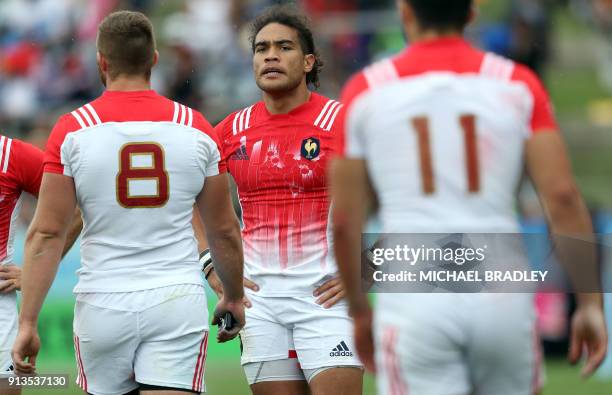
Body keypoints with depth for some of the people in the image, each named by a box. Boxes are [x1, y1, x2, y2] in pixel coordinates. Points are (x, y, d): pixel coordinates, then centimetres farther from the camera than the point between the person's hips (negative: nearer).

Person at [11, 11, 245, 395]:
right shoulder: (197, 129, 3)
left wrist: (28, 322, -2)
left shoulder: (72, 131, -3)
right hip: (178, 302, 0)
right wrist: (234, 297, 26)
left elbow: (46, 234, -5)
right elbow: (225, 231, 10)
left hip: (103, 303, 0)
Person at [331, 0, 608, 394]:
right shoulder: (516, 85, 4)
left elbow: (345, 221, 6)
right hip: (502, 300, 1)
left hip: (414, 302, -1)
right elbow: (562, 198, -5)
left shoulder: (366, 91, 4)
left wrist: (360, 311, 20)